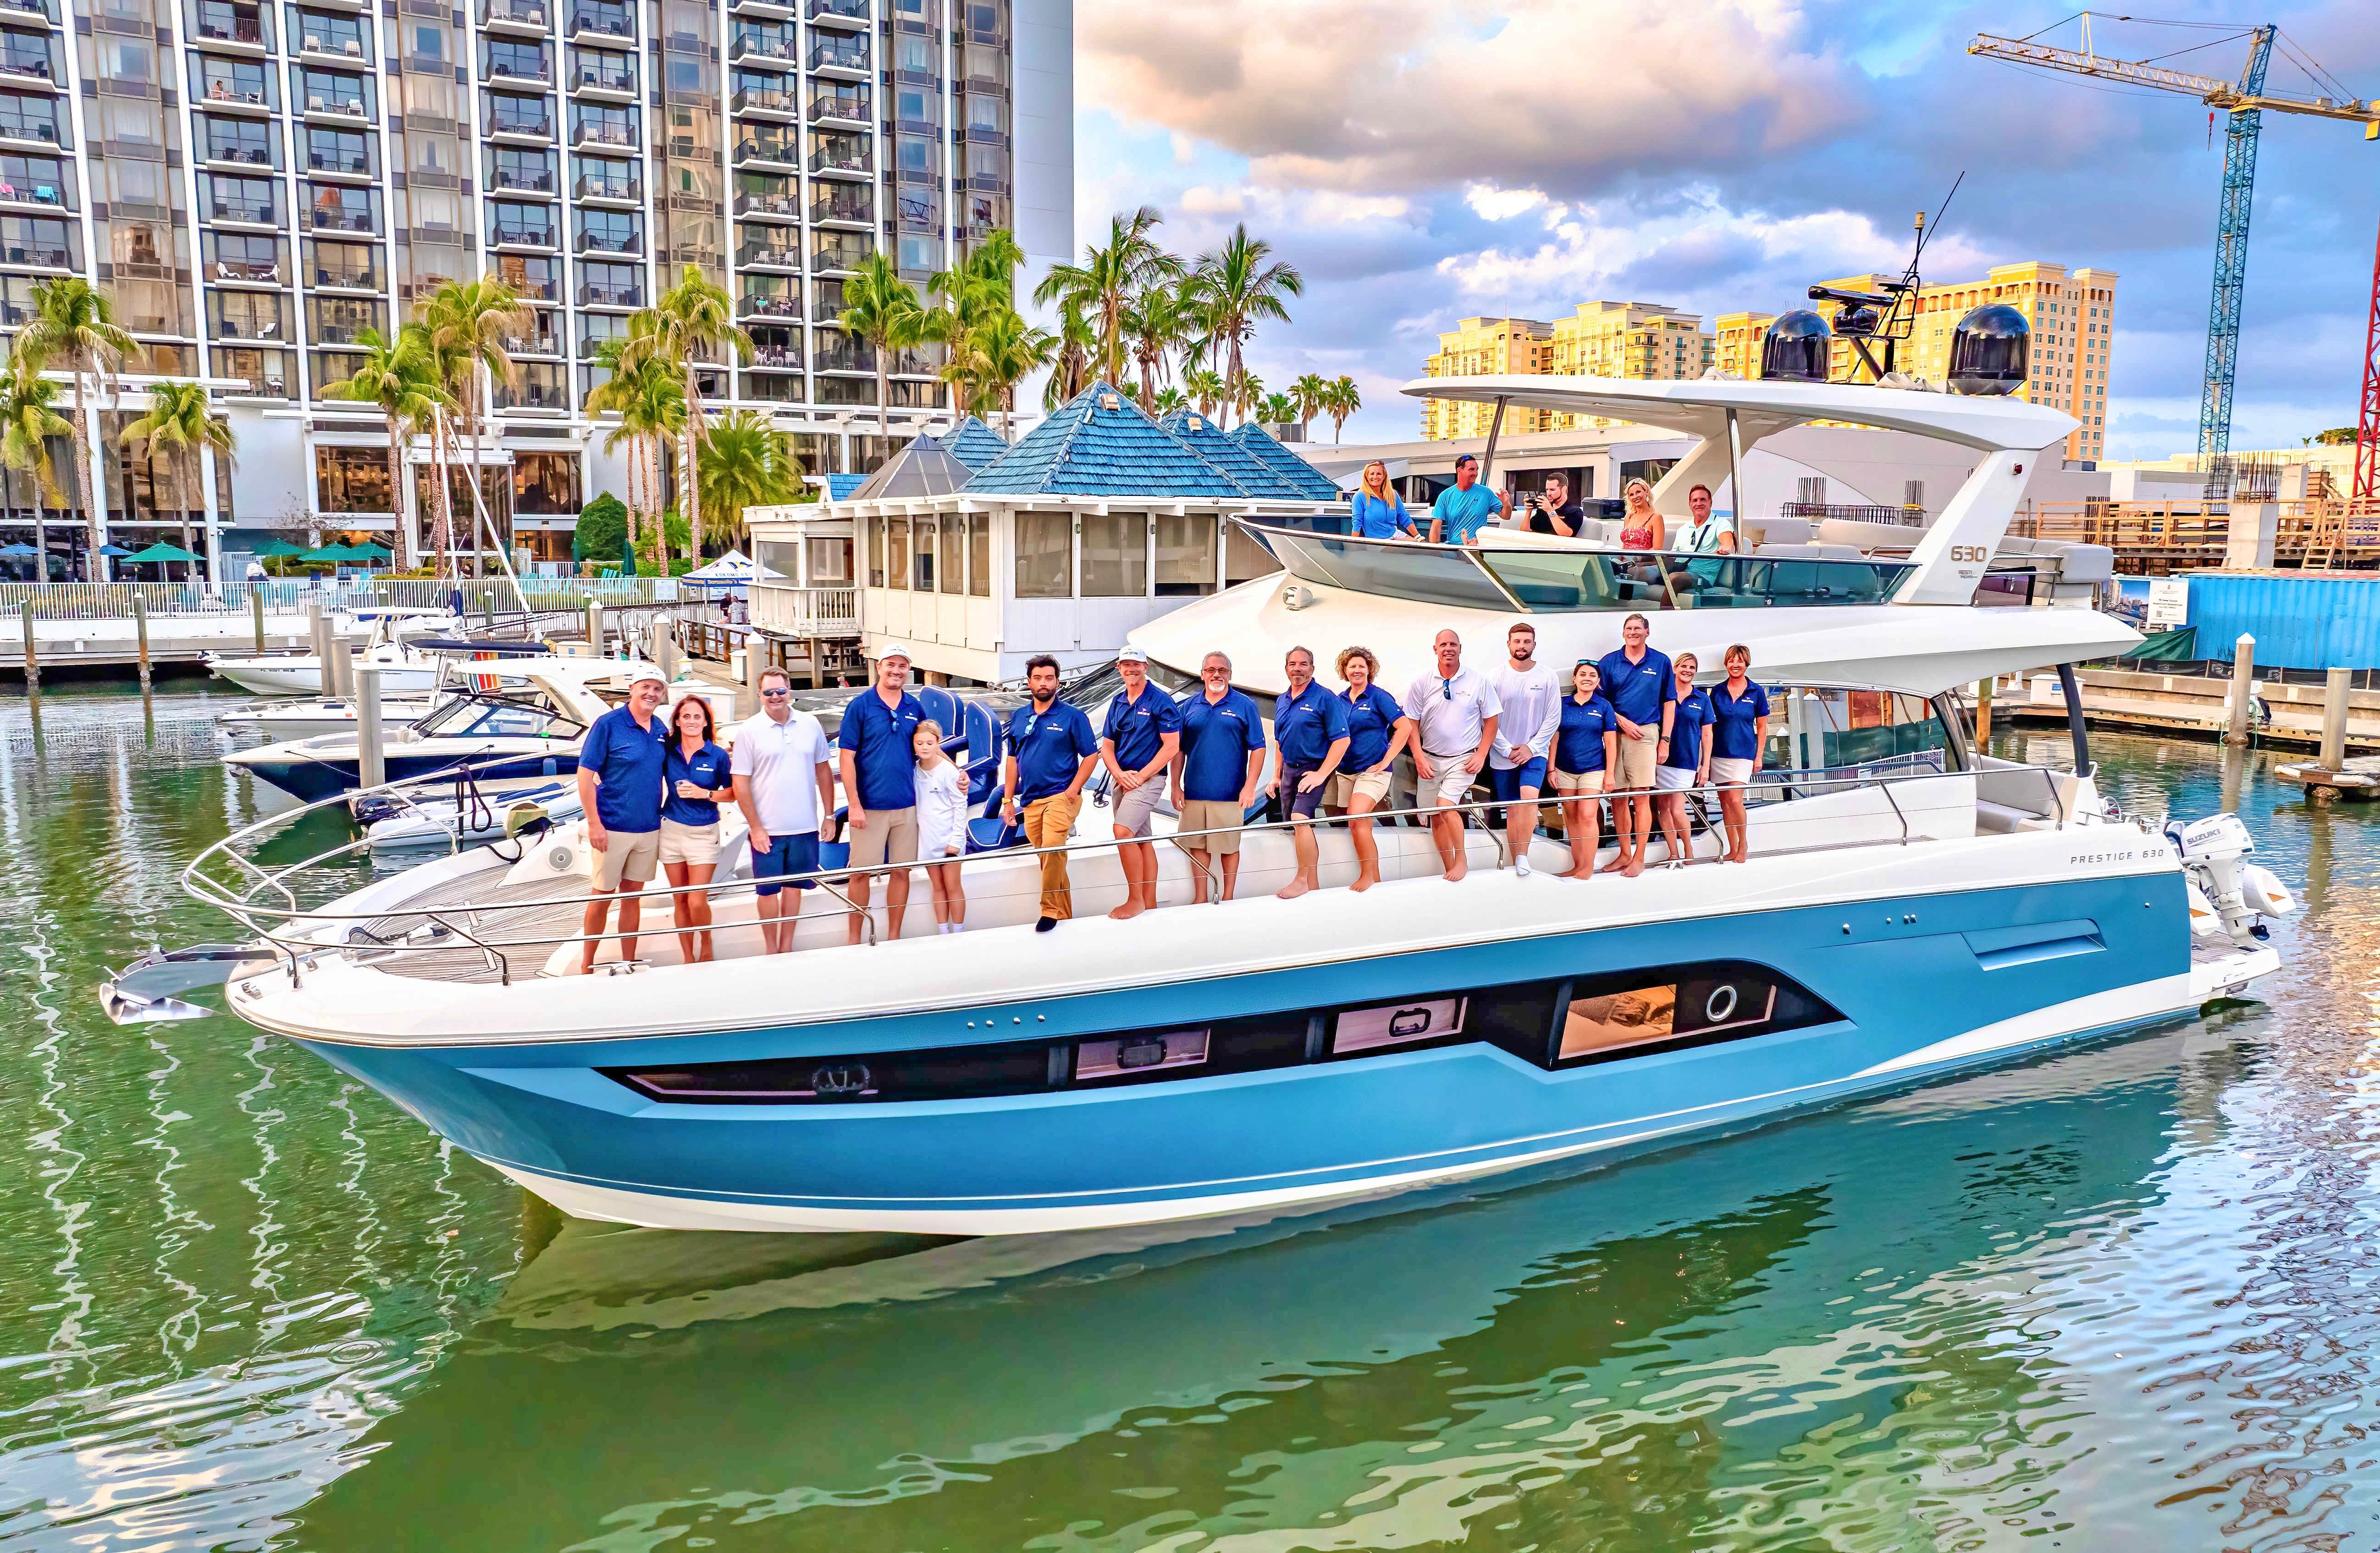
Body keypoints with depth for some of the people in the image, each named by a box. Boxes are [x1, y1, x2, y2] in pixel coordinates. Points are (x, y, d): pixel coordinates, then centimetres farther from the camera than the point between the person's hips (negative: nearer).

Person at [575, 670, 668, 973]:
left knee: (633, 897, 13)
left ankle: (628, 965, 22)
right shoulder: (609, 724, -10)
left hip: (649, 829, 5)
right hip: (613, 828, -5)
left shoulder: (660, 730, 7)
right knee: (602, 897, 3)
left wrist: (660, 817, 11)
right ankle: (586, 968, 16)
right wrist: (594, 823, -15)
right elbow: (585, 774, -11)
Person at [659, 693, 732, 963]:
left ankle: (706, 944, 20)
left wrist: (704, 794, -13)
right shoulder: (667, 752, 2)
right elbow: (658, 786, 17)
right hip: (672, 830, 3)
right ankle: (688, 958, 20)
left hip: (703, 833, -3)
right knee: (680, 900, 8)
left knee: (697, 902, -8)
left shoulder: (718, 755, -4)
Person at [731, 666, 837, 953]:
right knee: (768, 890, 6)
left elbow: (824, 770, 10)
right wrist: (756, 828, -10)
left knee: (794, 886, 12)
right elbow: (740, 784, -6)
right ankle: (771, 949, 21)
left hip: (805, 826, 2)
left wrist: (829, 815, 7)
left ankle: (787, 946, 23)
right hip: (767, 831, -2)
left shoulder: (811, 725, 3)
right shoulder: (749, 730, -5)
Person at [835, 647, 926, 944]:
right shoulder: (860, 705, -5)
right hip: (869, 807, -3)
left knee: (901, 872, 8)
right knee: (861, 872, 3)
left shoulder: (915, 707, 7)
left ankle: (894, 936, 20)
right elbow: (847, 756, -6)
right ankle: (854, 939, 15)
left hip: (906, 806, 3)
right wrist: (854, 804, -12)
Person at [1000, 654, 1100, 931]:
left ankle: (1049, 911, -19)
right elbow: (1013, 760, 18)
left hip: (1061, 796, -5)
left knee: (1053, 848, -25)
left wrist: (1073, 790, -11)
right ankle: (1064, 915, 19)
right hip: (1030, 801, 5)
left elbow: (1091, 755, -1)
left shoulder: (1072, 716, -1)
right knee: (1048, 857, 9)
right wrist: (1008, 799, 13)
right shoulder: (1018, 718, 13)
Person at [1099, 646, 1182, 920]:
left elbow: (1172, 746, -12)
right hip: (1122, 780, 7)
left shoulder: (1162, 700, -7)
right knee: (1140, 840, 10)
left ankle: (1136, 899, -12)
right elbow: (1107, 745, 12)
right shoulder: (1117, 702, 12)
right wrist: (1120, 774, -7)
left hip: (1148, 778, -7)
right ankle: (1150, 903, 16)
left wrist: (1140, 776, -15)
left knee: (1123, 832, -21)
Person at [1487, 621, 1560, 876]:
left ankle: (1523, 855, -17)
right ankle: (1516, 864, 14)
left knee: (1530, 796, -24)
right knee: (1512, 810, 6)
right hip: (1503, 756, 1)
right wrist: (1508, 750, -8)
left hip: (1535, 752, -1)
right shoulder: (1496, 677, -3)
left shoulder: (1548, 677, -2)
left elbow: (1553, 718, -2)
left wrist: (1531, 748, -8)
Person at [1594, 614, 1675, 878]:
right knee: (1618, 798, 4)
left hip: (1646, 734, -2)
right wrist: (1623, 722, -6)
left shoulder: (1661, 662, 7)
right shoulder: (1609, 662, 8)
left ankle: (1639, 858, 2)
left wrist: (1665, 740, 2)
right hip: (1615, 734, 2)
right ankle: (1625, 855, 14)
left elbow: (1669, 703, 8)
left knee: (1641, 797, -4)